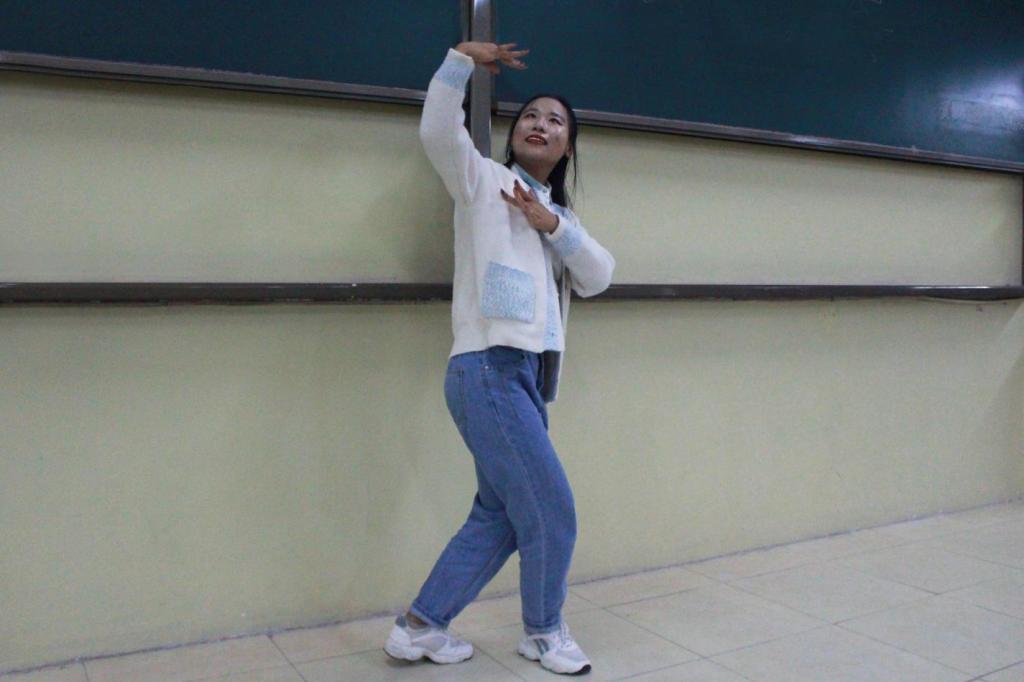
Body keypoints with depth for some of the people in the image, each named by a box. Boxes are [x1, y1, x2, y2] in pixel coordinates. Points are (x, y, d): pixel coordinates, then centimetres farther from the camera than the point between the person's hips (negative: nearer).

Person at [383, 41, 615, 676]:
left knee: (498, 517, 12)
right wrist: (462, 58, -10)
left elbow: (598, 278, 10)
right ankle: (544, 631, 21)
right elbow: (438, 131, -14)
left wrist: (554, 226, -2)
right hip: (488, 371, -8)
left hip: (528, 378, 8)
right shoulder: (484, 179, 4)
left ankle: (420, 626, 25)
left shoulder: (561, 213, 24)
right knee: (552, 511, -2)